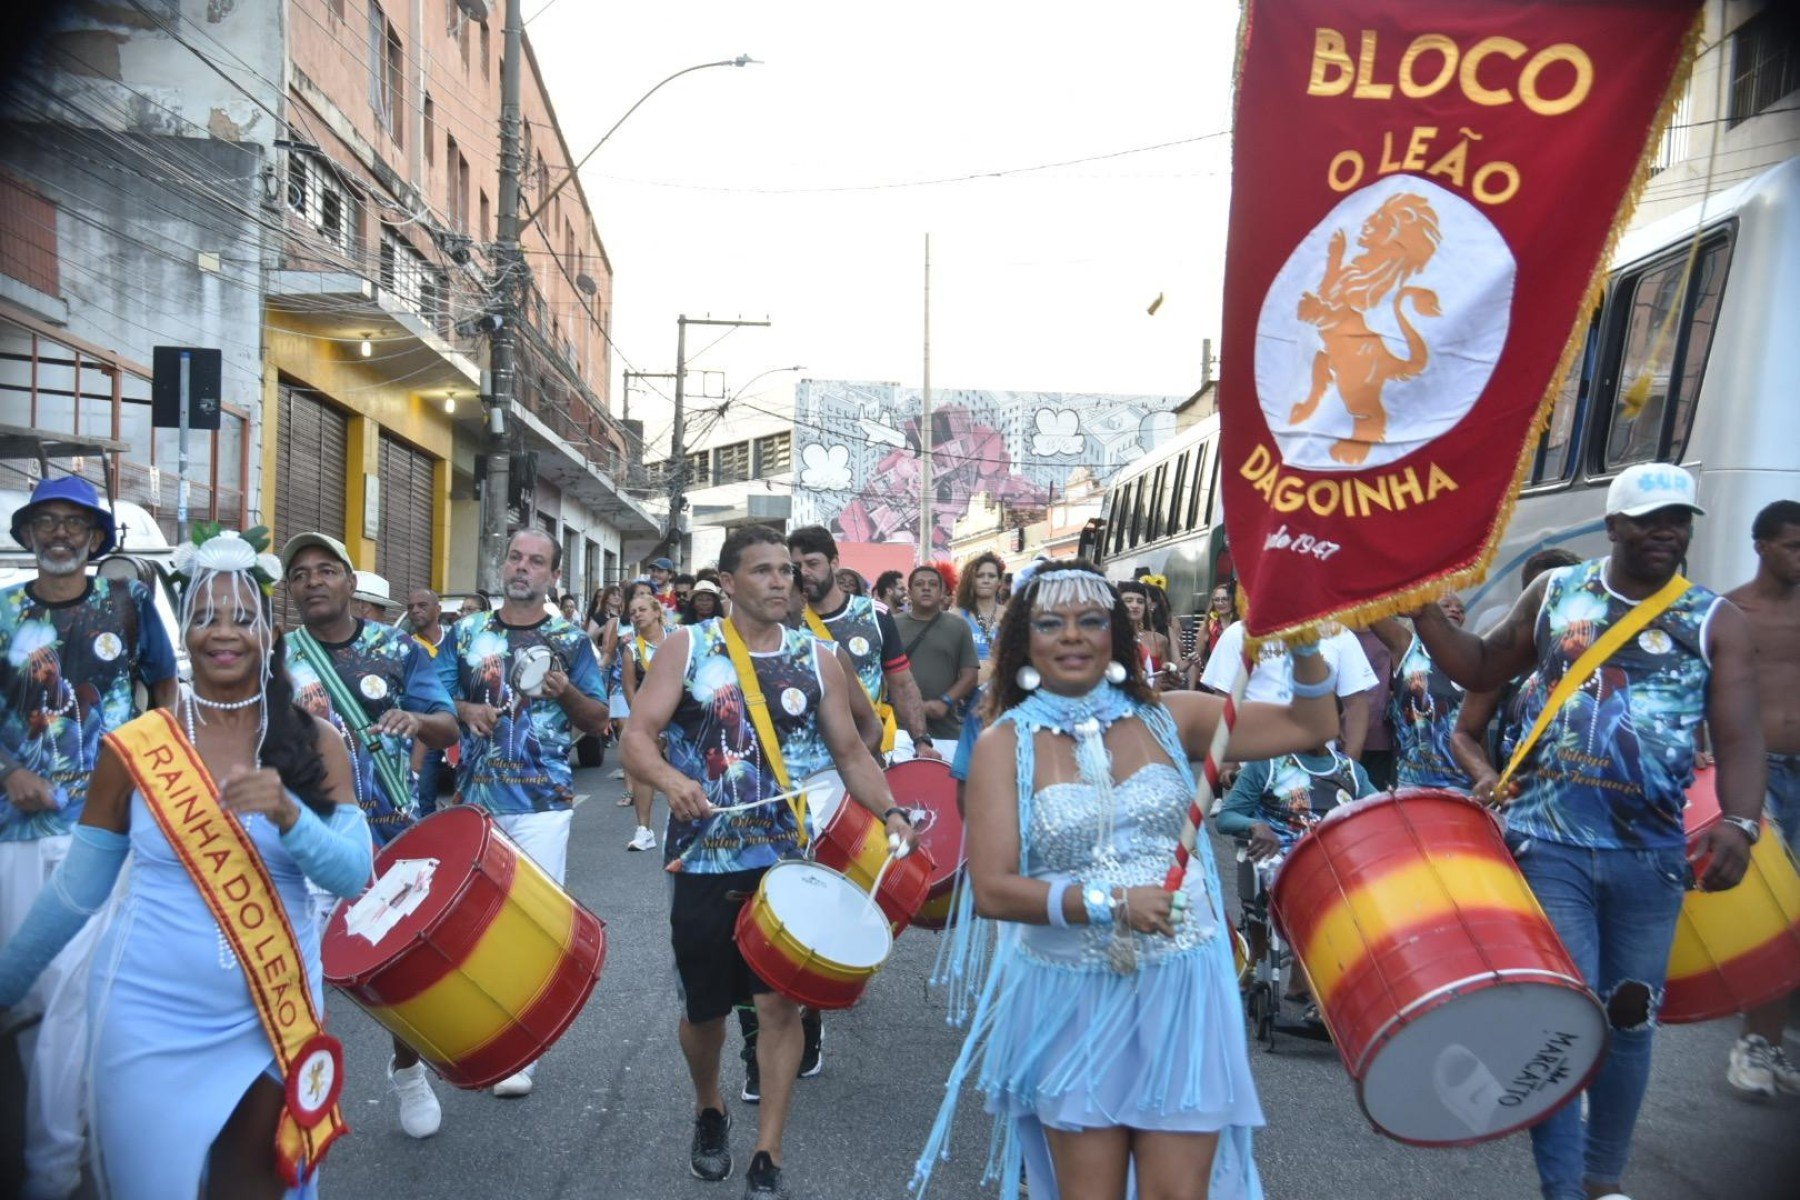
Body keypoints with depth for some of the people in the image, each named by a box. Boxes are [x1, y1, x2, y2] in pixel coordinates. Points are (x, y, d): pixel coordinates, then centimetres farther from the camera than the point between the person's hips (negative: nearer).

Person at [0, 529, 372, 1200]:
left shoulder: (315, 743, -5)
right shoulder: (131, 749, -6)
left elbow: (352, 876, -11)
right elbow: (77, 888, 4)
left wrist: (288, 814, -27)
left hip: (271, 1018, 1)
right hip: (150, 1018, 0)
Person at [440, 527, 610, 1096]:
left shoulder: (571, 640, 3)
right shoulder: (467, 633, 9)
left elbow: (599, 720, 3)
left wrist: (566, 692, -16)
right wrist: (463, 711, -12)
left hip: (542, 802, -2)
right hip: (475, 798, 3)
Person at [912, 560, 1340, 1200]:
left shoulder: (1166, 716, 1)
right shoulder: (1005, 744, -5)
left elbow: (1312, 727, 2)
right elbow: (993, 890, -12)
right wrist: (1109, 903, -21)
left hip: (1180, 988, 1)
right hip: (1071, 999, -1)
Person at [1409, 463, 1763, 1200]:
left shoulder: (1717, 622, 2)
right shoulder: (1555, 594, 4)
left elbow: (1739, 737, -6)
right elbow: (1481, 669, 14)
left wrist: (1740, 823, -24)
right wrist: (1423, 611, -1)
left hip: (1650, 857, 2)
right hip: (1548, 842, -1)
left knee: (1630, 1021, 15)